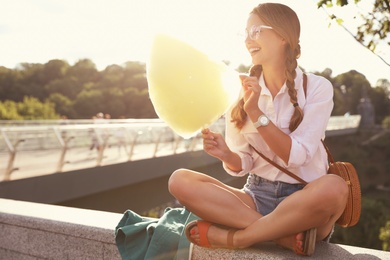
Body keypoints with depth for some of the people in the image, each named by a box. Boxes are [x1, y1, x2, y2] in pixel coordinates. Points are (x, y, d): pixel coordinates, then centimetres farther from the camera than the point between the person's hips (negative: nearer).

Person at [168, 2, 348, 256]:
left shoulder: (317, 87, -4)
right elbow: (242, 164, 4)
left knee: (334, 187, -37)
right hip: (257, 196, 3)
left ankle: (231, 237, -20)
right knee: (180, 180, -18)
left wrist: (256, 113, -21)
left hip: (303, 201, -2)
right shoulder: (242, 90, 3)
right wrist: (227, 154, -19)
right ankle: (286, 234, -23)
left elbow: (297, 156, -14)